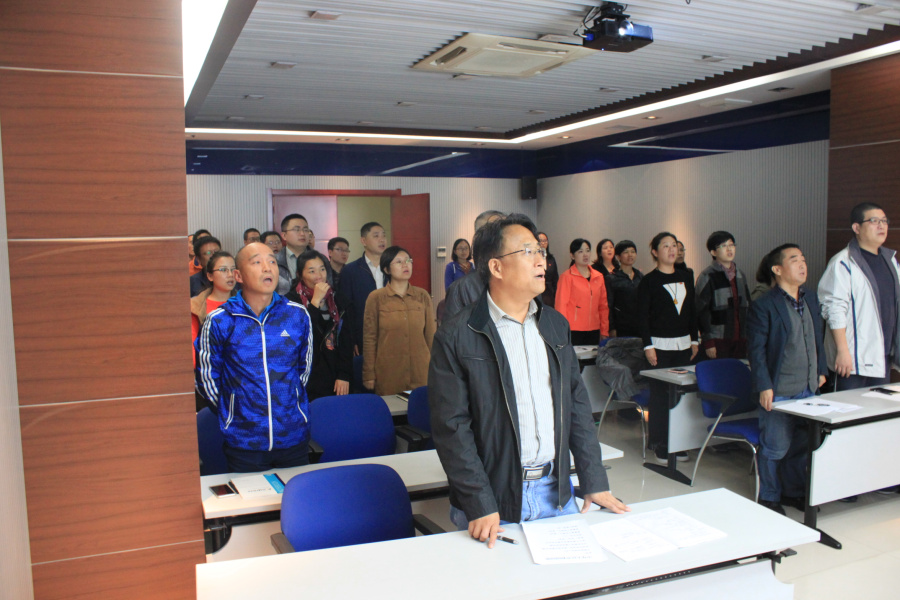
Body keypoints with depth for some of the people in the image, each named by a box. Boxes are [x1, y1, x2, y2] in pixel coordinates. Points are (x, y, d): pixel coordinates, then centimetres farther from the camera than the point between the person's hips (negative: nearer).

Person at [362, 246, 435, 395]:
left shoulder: (423, 296, 5)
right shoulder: (376, 298, -1)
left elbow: (431, 334, 9)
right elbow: (369, 339, 1)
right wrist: (369, 375, 1)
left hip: (420, 371, 2)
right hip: (388, 374, -2)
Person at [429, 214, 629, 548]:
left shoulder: (556, 325, 8)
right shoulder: (457, 336, -11)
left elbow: (577, 405, 9)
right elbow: (451, 428, -13)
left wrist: (595, 482, 4)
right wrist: (480, 506, -17)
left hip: (557, 495, 5)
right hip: (493, 500, -5)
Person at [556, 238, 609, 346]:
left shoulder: (599, 277, 11)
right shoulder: (567, 277, -4)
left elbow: (603, 306, 13)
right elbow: (561, 306, -5)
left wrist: (604, 332, 9)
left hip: (594, 331, 5)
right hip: (574, 332, -5)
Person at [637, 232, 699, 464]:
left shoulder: (686, 278, 11)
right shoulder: (649, 280, -4)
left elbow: (692, 312, 16)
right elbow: (642, 316, -7)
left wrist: (694, 340, 11)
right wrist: (648, 346, -13)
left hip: (683, 344, 5)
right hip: (660, 344, -5)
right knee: (660, 394, -3)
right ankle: (660, 444, 7)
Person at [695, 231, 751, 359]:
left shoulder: (740, 275, 14)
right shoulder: (707, 277, -5)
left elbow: (747, 307, 20)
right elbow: (702, 311, -8)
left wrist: (748, 337, 14)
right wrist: (708, 342, -12)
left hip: (739, 339, 6)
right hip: (718, 340, -5)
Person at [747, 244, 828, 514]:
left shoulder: (811, 298, 9)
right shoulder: (763, 305, -13)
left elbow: (817, 337, 19)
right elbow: (756, 349, -14)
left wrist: (821, 370, 15)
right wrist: (764, 386, -17)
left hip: (808, 388, 7)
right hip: (778, 390, -7)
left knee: (802, 443, 16)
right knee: (775, 447, 1)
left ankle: (793, 492, 32)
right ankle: (769, 498, 17)